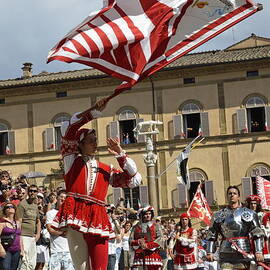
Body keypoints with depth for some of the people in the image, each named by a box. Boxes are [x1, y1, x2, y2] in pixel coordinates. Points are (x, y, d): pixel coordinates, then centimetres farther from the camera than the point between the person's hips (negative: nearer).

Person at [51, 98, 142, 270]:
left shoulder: (106, 170, 20)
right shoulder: (72, 160, 14)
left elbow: (134, 180, 14)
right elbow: (68, 129, 2)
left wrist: (121, 155, 9)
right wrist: (95, 111, -1)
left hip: (98, 220, 2)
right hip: (76, 216, -2)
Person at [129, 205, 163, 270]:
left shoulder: (156, 226, 9)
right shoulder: (136, 227, 12)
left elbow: (160, 240, -4)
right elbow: (130, 241, 8)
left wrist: (148, 245, -15)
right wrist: (138, 242, -13)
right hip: (139, 256, 0)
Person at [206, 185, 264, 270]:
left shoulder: (248, 213, 5)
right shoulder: (219, 215, 11)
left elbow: (257, 234, 0)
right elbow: (212, 235, 12)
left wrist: (258, 251, -9)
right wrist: (210, 252, 3)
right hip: (226, 255, 1)